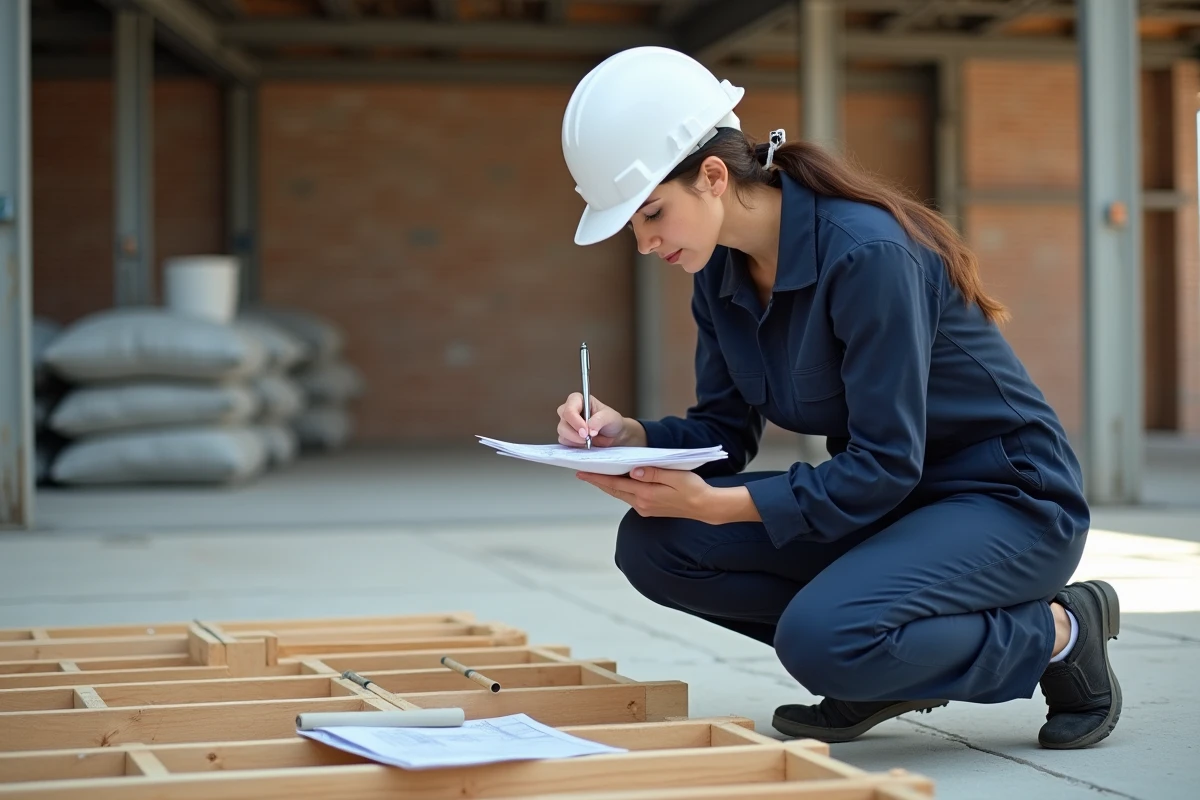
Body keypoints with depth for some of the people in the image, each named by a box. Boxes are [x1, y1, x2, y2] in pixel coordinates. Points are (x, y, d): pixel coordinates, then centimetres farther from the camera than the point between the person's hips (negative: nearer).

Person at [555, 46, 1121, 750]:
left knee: (821, 639, -33)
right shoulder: (722, 271, -1)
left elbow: (885, 464, -26)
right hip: (888, 500, 8)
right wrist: (630, 435, -15)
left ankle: (1058, 631, -6)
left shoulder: (867, 254, -26)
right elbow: (725, 429, 5)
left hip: (1009, 501, -8)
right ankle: (877, 673, 2)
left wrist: (715, 504, -30)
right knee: (652, 545, -10)